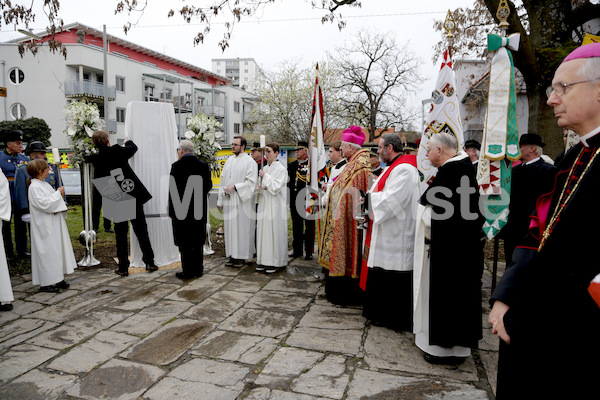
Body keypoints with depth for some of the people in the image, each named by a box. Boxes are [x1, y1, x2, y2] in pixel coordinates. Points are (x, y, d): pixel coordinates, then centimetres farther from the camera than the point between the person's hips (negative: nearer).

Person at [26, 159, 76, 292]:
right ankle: (45, 283, 6)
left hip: (55, 224, 9)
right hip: (44, 226, -9)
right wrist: (58, 193, -15)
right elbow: (44, 204, -23)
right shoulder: (34, 187, -15)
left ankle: (58, 279, 22)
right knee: (47, 252, -3)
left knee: (58, 249, 12)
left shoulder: (45, 184, 12)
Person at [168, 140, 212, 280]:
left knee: (185, 242, 3)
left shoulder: (177, 166, -11)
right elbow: (209, 185, 8)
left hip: (182, 210, -4)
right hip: (199, 210, 5)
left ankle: (188, 271, 8)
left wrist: (172, 211, -5)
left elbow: (173, 190, -11)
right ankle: (198, 269, 21)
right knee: (197, 240, 13)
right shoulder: (203, 165, 1)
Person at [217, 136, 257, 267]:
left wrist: (235, 187, -18)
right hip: (228, 200, 6)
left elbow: (251, 182, -12)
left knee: (241, 228, -2)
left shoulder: (250, 161, -5)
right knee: (229, 227, 8)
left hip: (241, 201, -6)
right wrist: (220, 200, 13)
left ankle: (241, 257, 7)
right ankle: (232, 256, 17)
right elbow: (223, 180, 16)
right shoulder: (229, 160, 14)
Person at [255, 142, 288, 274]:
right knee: (263, 230, 8)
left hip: (275, 206, -7)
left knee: (274, 232, -4)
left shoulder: (281, 169, -8)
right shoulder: (265, 168, 14)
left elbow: (276, 187, -17)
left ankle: (276, 262, 5)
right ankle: (264, 260, 16)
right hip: (264, 204, 7)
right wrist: (258, 187, -1)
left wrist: (265, 176, -11)